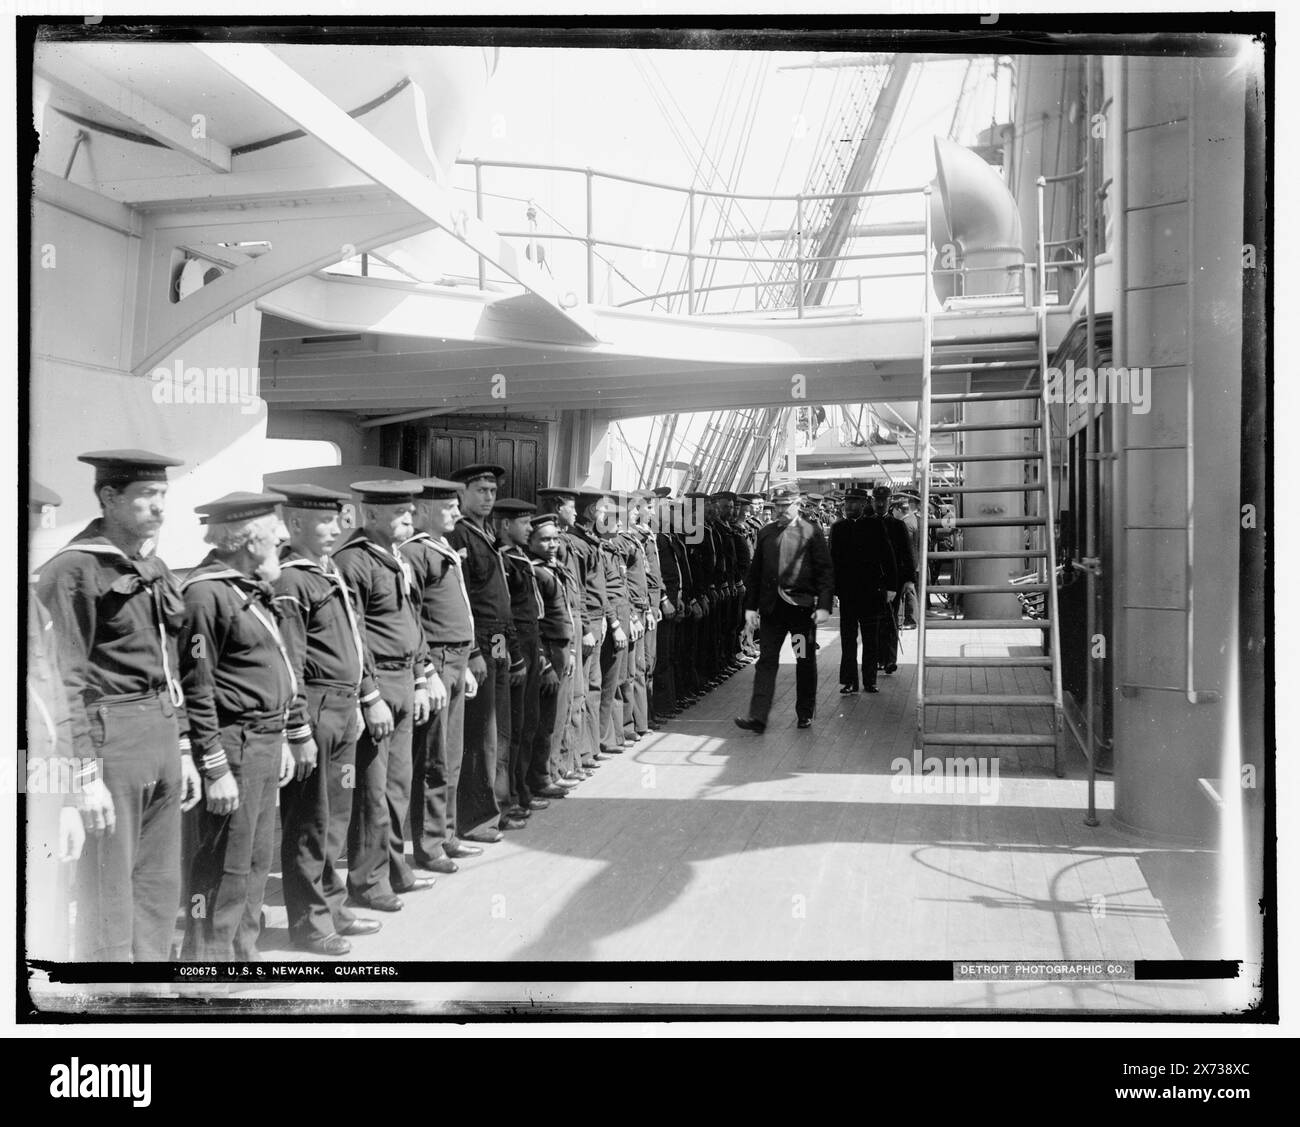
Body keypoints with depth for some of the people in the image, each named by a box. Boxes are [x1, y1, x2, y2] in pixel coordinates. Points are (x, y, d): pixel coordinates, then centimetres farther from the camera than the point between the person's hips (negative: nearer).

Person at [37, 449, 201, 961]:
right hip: (110, 738, -8)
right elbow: (66, 681, -14)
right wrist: (87, 774, -17)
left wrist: (183, 750, 18)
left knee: (160, 889, 14)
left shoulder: (155, 568, 13)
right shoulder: (73, 570, -11)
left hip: (162, 736, 8)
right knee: (107, 893, 1)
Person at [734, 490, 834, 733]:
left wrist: (824, 606, -11)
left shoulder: (812, 532, 0)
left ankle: (805, 713, 23)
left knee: (805, 662, 8)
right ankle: (758, 716, -4)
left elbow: (824, 571, -3)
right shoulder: (766, 533, 10)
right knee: (766, 660, -2)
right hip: (771, 606, 2)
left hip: (802, 605, -2)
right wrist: (750, 606, 5)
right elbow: (754, 572, 12)